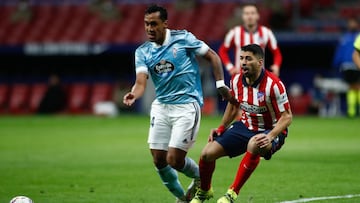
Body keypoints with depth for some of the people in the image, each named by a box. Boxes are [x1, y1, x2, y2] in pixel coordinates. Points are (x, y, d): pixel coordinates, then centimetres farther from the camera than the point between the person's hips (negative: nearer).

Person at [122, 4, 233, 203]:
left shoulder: (183, 38, -7)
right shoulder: (142, 51, 2)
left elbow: (212, 56, 1)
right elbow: (141, 81, -11)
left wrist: (220, 84, -6)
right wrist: (133, 95, -33)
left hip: (187, 105, -5)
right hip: (161, 106, 5)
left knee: (174, 160, -11)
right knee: (158, 159, 1)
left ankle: (200, 177, 21)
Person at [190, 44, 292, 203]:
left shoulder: (273, 84, -23)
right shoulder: (236, 81, -5)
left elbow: (287, 116, -20)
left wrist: (270, 136, -33)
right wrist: (221, 128, 8)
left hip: (270, 131, -6)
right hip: (245, 127, 6)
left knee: (254, 145, -42)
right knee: (207, 153, -7)